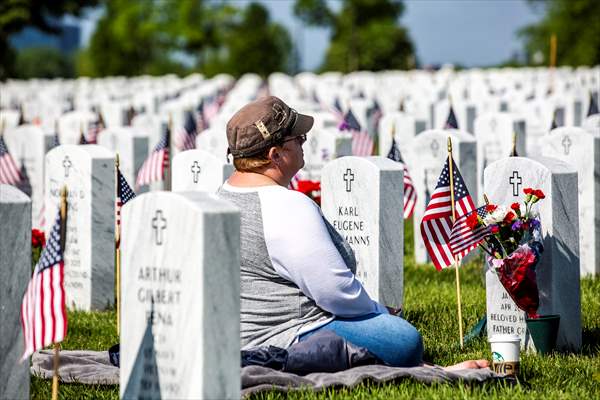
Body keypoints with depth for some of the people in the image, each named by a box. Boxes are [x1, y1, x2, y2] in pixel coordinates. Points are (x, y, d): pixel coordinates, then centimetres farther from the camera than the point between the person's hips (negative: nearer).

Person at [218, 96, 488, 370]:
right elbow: (336, 290, -24)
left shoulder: (226, 192, 11)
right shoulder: (287, 208, -23)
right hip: (284, 340, -11)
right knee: (403, 339, -19)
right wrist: (380, 312, -4)